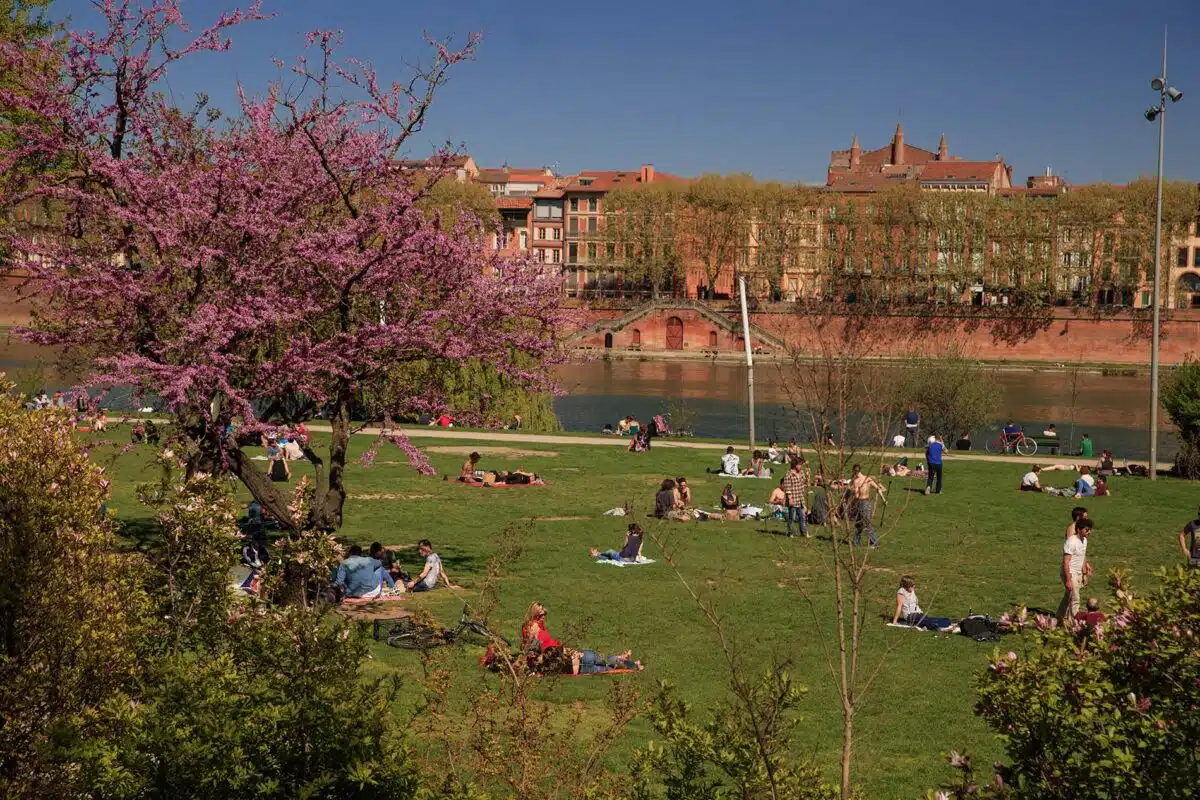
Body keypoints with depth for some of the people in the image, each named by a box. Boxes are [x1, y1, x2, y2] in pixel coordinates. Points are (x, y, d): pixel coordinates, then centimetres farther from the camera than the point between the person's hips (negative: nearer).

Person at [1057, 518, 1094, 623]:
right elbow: (1066, 562, -24)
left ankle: (1061, 620, 31)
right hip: (1070, 574, -9)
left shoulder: (1084, 540, 5)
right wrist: (1068, 580, -26)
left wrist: (1084, 574, 18)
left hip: (1078, 574, 9)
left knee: (1068, 598, 19)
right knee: (1075, 600, -7)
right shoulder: (1071, 542, -23)